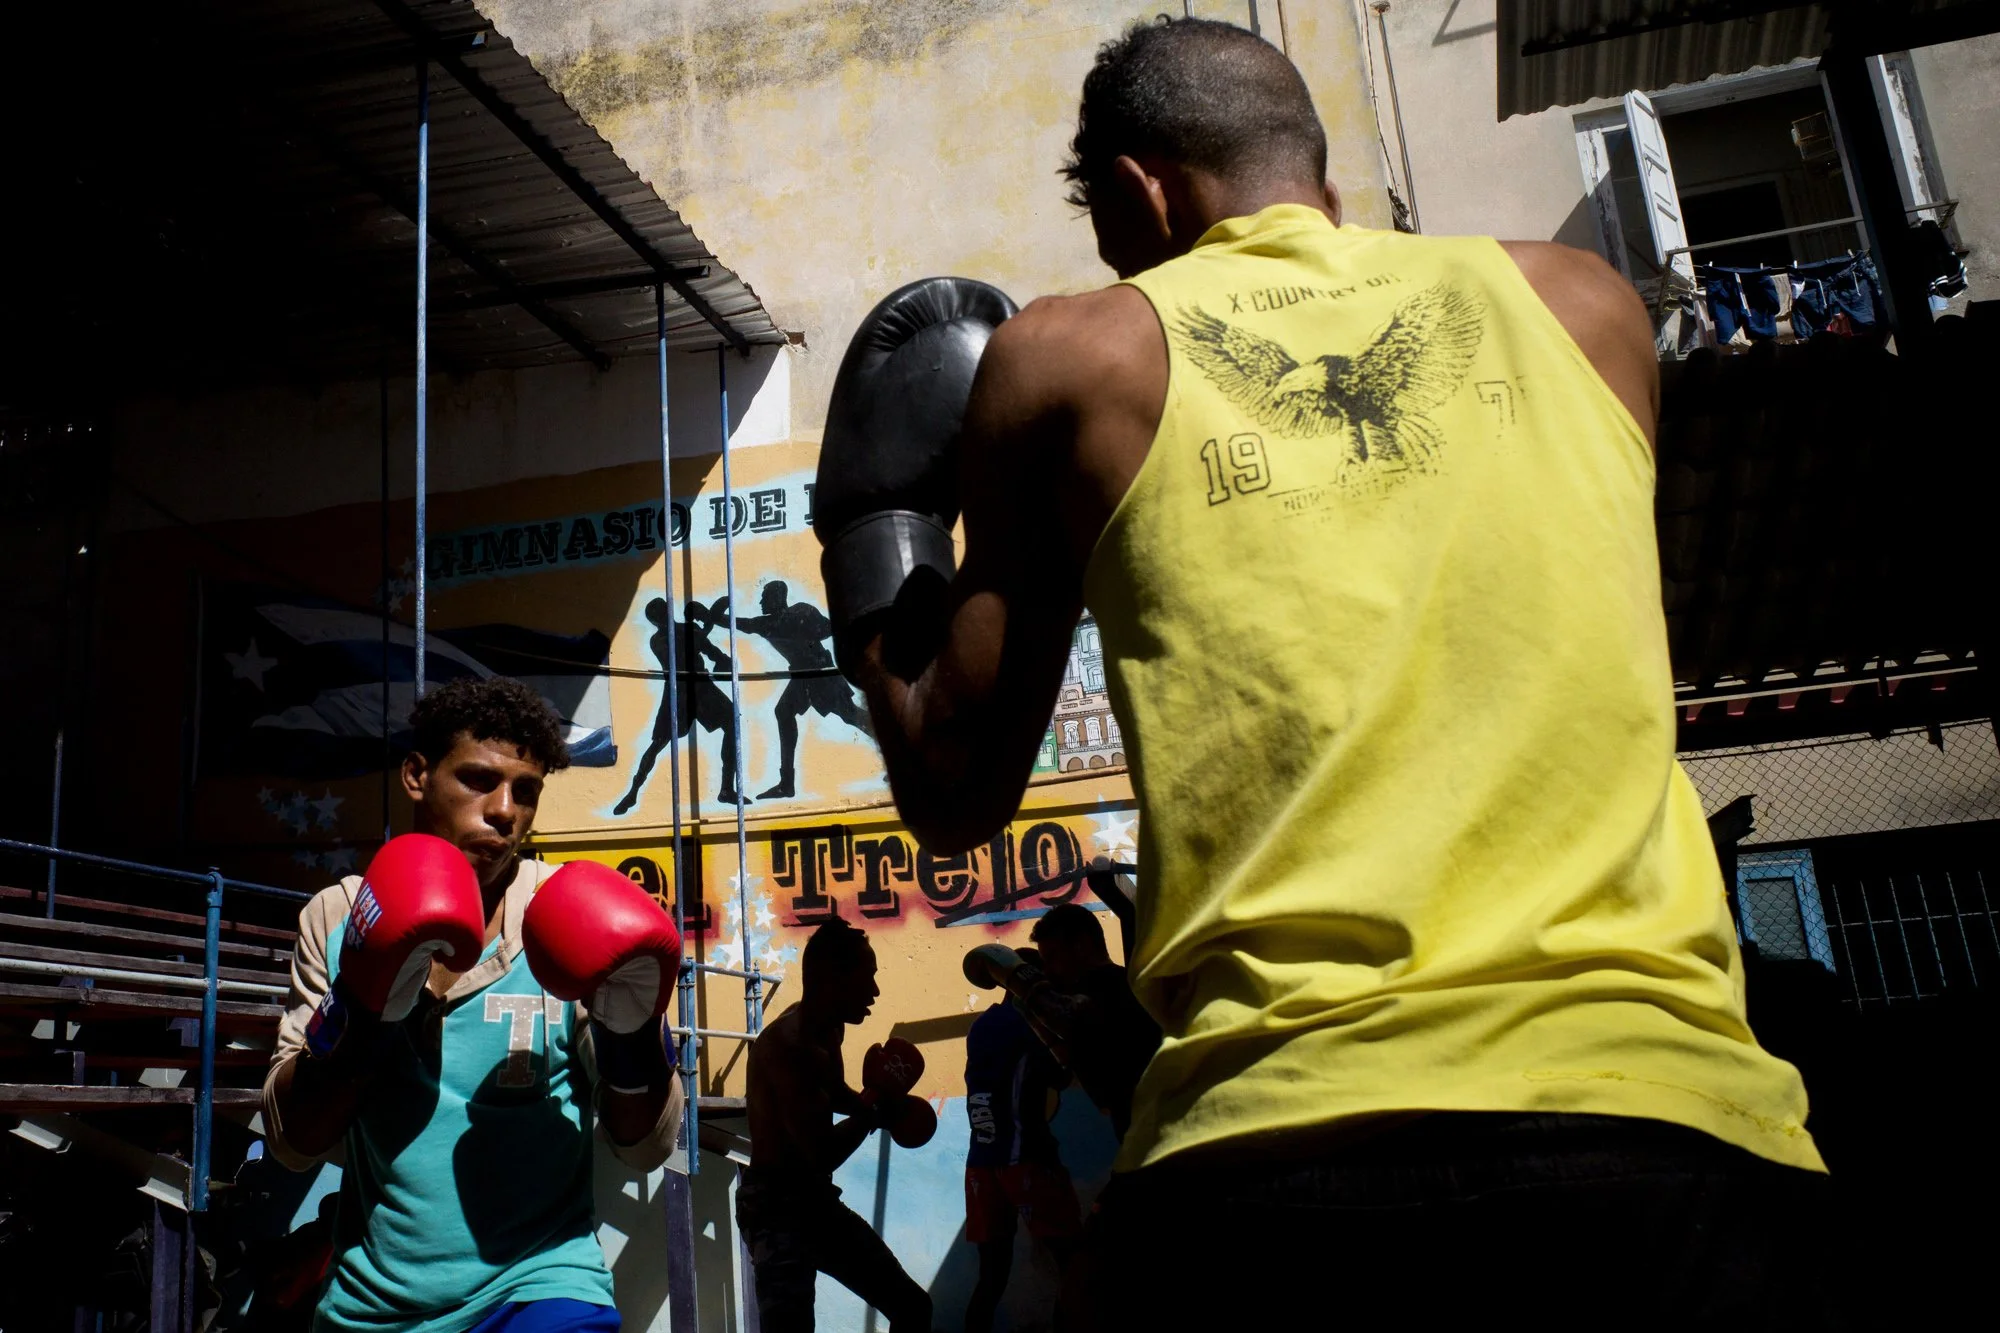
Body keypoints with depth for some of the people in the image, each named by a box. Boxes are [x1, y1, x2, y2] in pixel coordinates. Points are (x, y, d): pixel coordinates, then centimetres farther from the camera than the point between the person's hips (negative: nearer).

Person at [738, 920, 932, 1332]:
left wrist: (887, 1106, 10)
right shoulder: (786, 1043, -25)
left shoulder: (826, 1030, 6)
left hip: (818, 1201, 10)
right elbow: (823, 1154, -28)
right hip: (776, 1207, -10)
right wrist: (875, 1105, -14)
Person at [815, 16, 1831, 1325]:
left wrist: (873, 546, 28)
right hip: (1657, 1095, 3)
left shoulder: (1066, 357, 7)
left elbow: (955, 796, 12)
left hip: (1273, 1132, -2)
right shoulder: (1584, 302, 14)